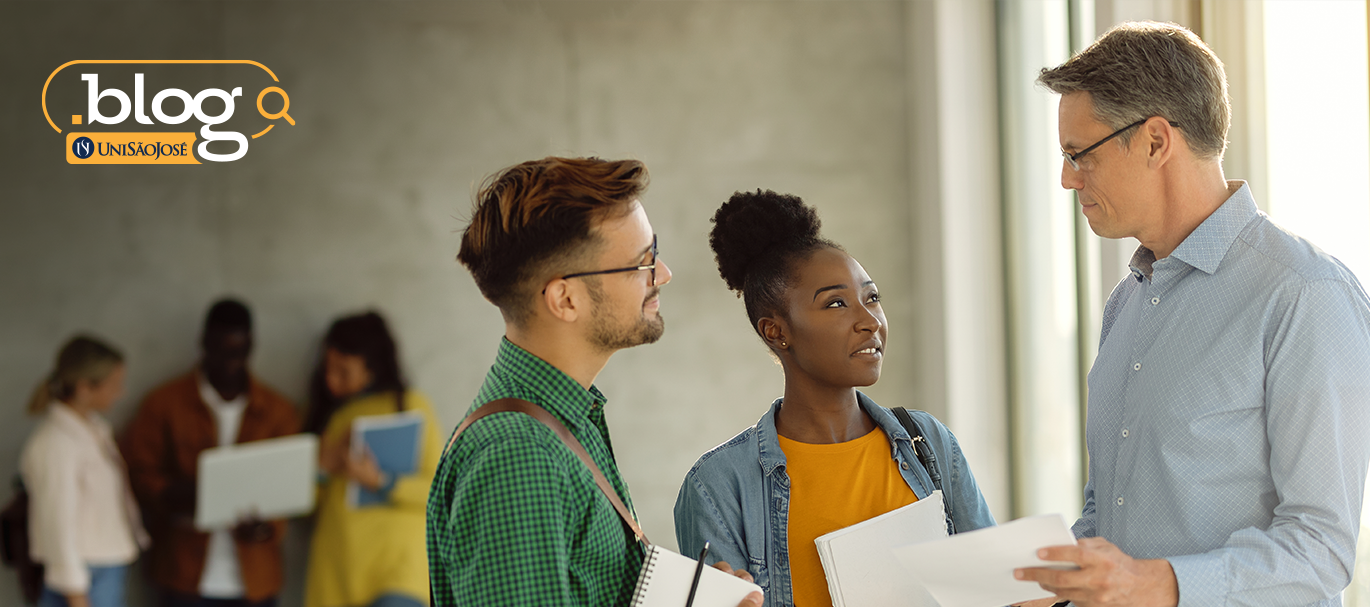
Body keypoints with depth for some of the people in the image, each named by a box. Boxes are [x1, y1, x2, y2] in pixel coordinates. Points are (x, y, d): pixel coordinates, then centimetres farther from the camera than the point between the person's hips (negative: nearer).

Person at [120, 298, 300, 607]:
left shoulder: (277, 411, 7)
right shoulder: (164, 403, 3)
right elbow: (137, 472, 1)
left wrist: (271, 526, -16)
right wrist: (181, 494, -19)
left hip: (254, 578, 2)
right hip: (186, 573, -2)